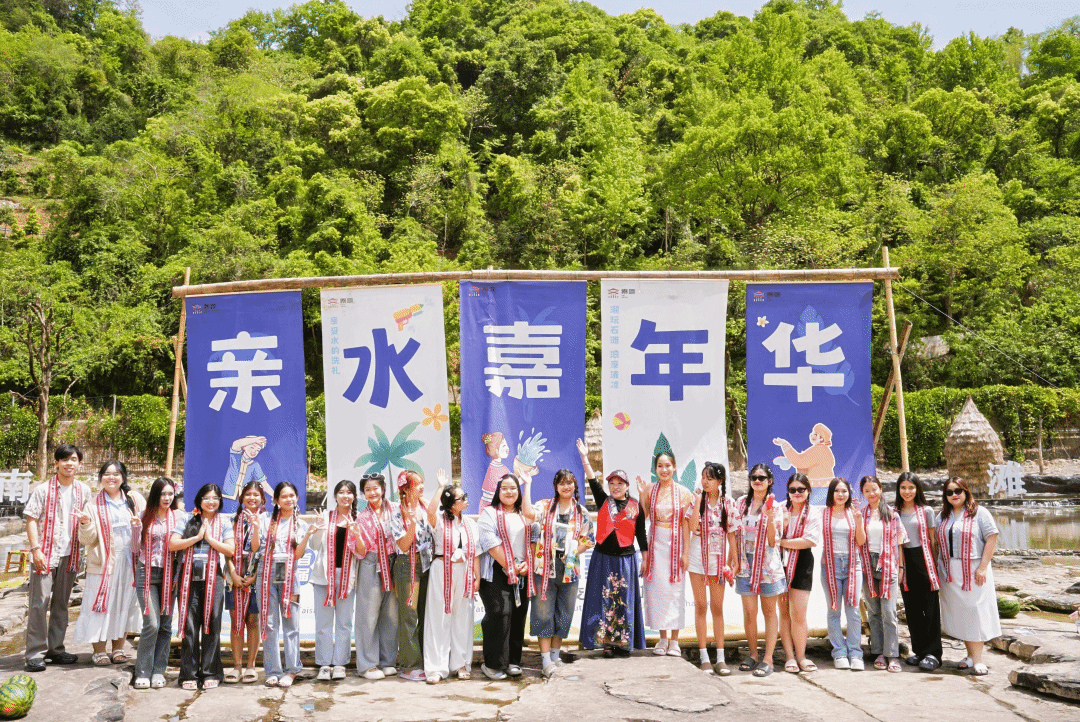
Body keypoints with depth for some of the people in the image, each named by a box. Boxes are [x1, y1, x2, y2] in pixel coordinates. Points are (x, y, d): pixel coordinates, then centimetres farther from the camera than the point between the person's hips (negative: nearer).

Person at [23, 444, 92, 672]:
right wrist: (36, 549, -14)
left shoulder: (84, 491, 7)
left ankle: (55, 649, 20)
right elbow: (31, 520, -6)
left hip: (70, 554, 4)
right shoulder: (44, 490, -4)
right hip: (46, 554, -4)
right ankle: (35, 653, -1)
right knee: (39, 602, -6)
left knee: (61, 604, 11)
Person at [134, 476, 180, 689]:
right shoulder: (145, 516, 2)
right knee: (151, 624, -10)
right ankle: (143, 672, 2)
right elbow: (136, 547, 4)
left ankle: (158, 670, 15)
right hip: (147, 573, -2)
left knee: (165, 624, 5)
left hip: (169, 574, 2)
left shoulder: (178, 516, 4)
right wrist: (135, 526, -9)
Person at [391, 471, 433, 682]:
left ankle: (425, 661, 18)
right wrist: (413, 524, -25)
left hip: (427, 564, 5)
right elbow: (403, 546, -14)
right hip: (407, 566, -5)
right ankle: (409, 665, 6)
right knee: (409, 616, -1)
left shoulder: (426, 508, 8)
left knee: (426, 615, 9)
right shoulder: (398, 514, -8)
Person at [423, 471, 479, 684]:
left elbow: (475, 553, 11)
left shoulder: (470, 524, 10)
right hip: (442, 571, -4)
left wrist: (477, 578, 6)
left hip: (464, 572, 4)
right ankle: (435, 668, 0)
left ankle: (461, 663, 20)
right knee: (439, 618, -3)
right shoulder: (440, 520, -4)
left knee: (462, 618, 9)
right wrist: (441, 487, -25)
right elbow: (431, 511, -29)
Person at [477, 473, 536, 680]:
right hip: (497, 572, -5)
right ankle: (493, 664, -3)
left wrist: (526, 563, -1)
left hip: (522, 574, 5)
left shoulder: (524, 515, 19)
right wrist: (510, 567, -11)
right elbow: (491, 543, -9)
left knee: (518, 616, 5)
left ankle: (513, 661, 14)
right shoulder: (490, 513, 1)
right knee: (499, 614, -11)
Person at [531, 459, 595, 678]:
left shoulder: (582, 513, 10)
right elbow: (533, 533, -2)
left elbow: (588, 539, 11)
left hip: (569, 569, 3)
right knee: (544, 612, -3)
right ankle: (546, 660, 1)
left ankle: (555, 655, 23)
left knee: (564, 614, 9)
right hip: (544, 567, -3)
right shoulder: (543, 507, 2)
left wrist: (573, 552, -3)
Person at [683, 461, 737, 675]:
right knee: (701, 606, 3)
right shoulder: (696, 499, -2)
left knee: (718, 607, 6)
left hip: (718, 559, 1)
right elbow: (692, 527, -16)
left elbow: (731, 534, 4)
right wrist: (698, 501, -17)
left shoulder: (727, 504, 1)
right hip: (698, 557, -1)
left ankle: (720, 658, 11)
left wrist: (732, 561, 1)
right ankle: (704, 657, 9)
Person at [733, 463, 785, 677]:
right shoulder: (742, 503, 7)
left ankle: (768, 658, 8)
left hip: (768, 565, -2)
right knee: (749, 611, 0)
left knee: (769, 611, 3)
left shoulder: (775, 507, -1)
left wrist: (770, 521, -21)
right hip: (746, 564, 2)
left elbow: (773, 542, -6)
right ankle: (752, 654, 16)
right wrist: (734, 561, 6)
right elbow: (735, 533, 11)